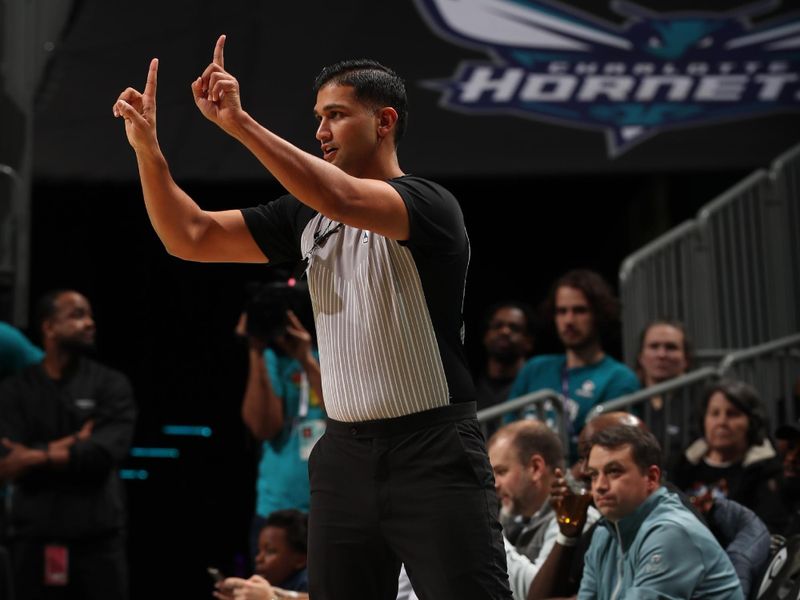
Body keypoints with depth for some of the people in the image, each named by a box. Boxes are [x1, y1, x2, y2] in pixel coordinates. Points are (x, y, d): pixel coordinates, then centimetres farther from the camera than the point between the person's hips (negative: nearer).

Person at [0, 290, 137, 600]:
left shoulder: (111, 384, 4)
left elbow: (106, 452, -10)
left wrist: (40, 455, -8)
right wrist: (73, 444, -10)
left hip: (98, 535, -1)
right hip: (33, 535, 1)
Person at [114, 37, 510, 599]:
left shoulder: (429, 203, -9)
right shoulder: (305, 215, 10)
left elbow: (344, 200, -29)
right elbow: (192, 238, 9)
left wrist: (240, 123, -30)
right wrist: (147, 146, -5)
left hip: (434, 452, -6)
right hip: (345, 452, 6)